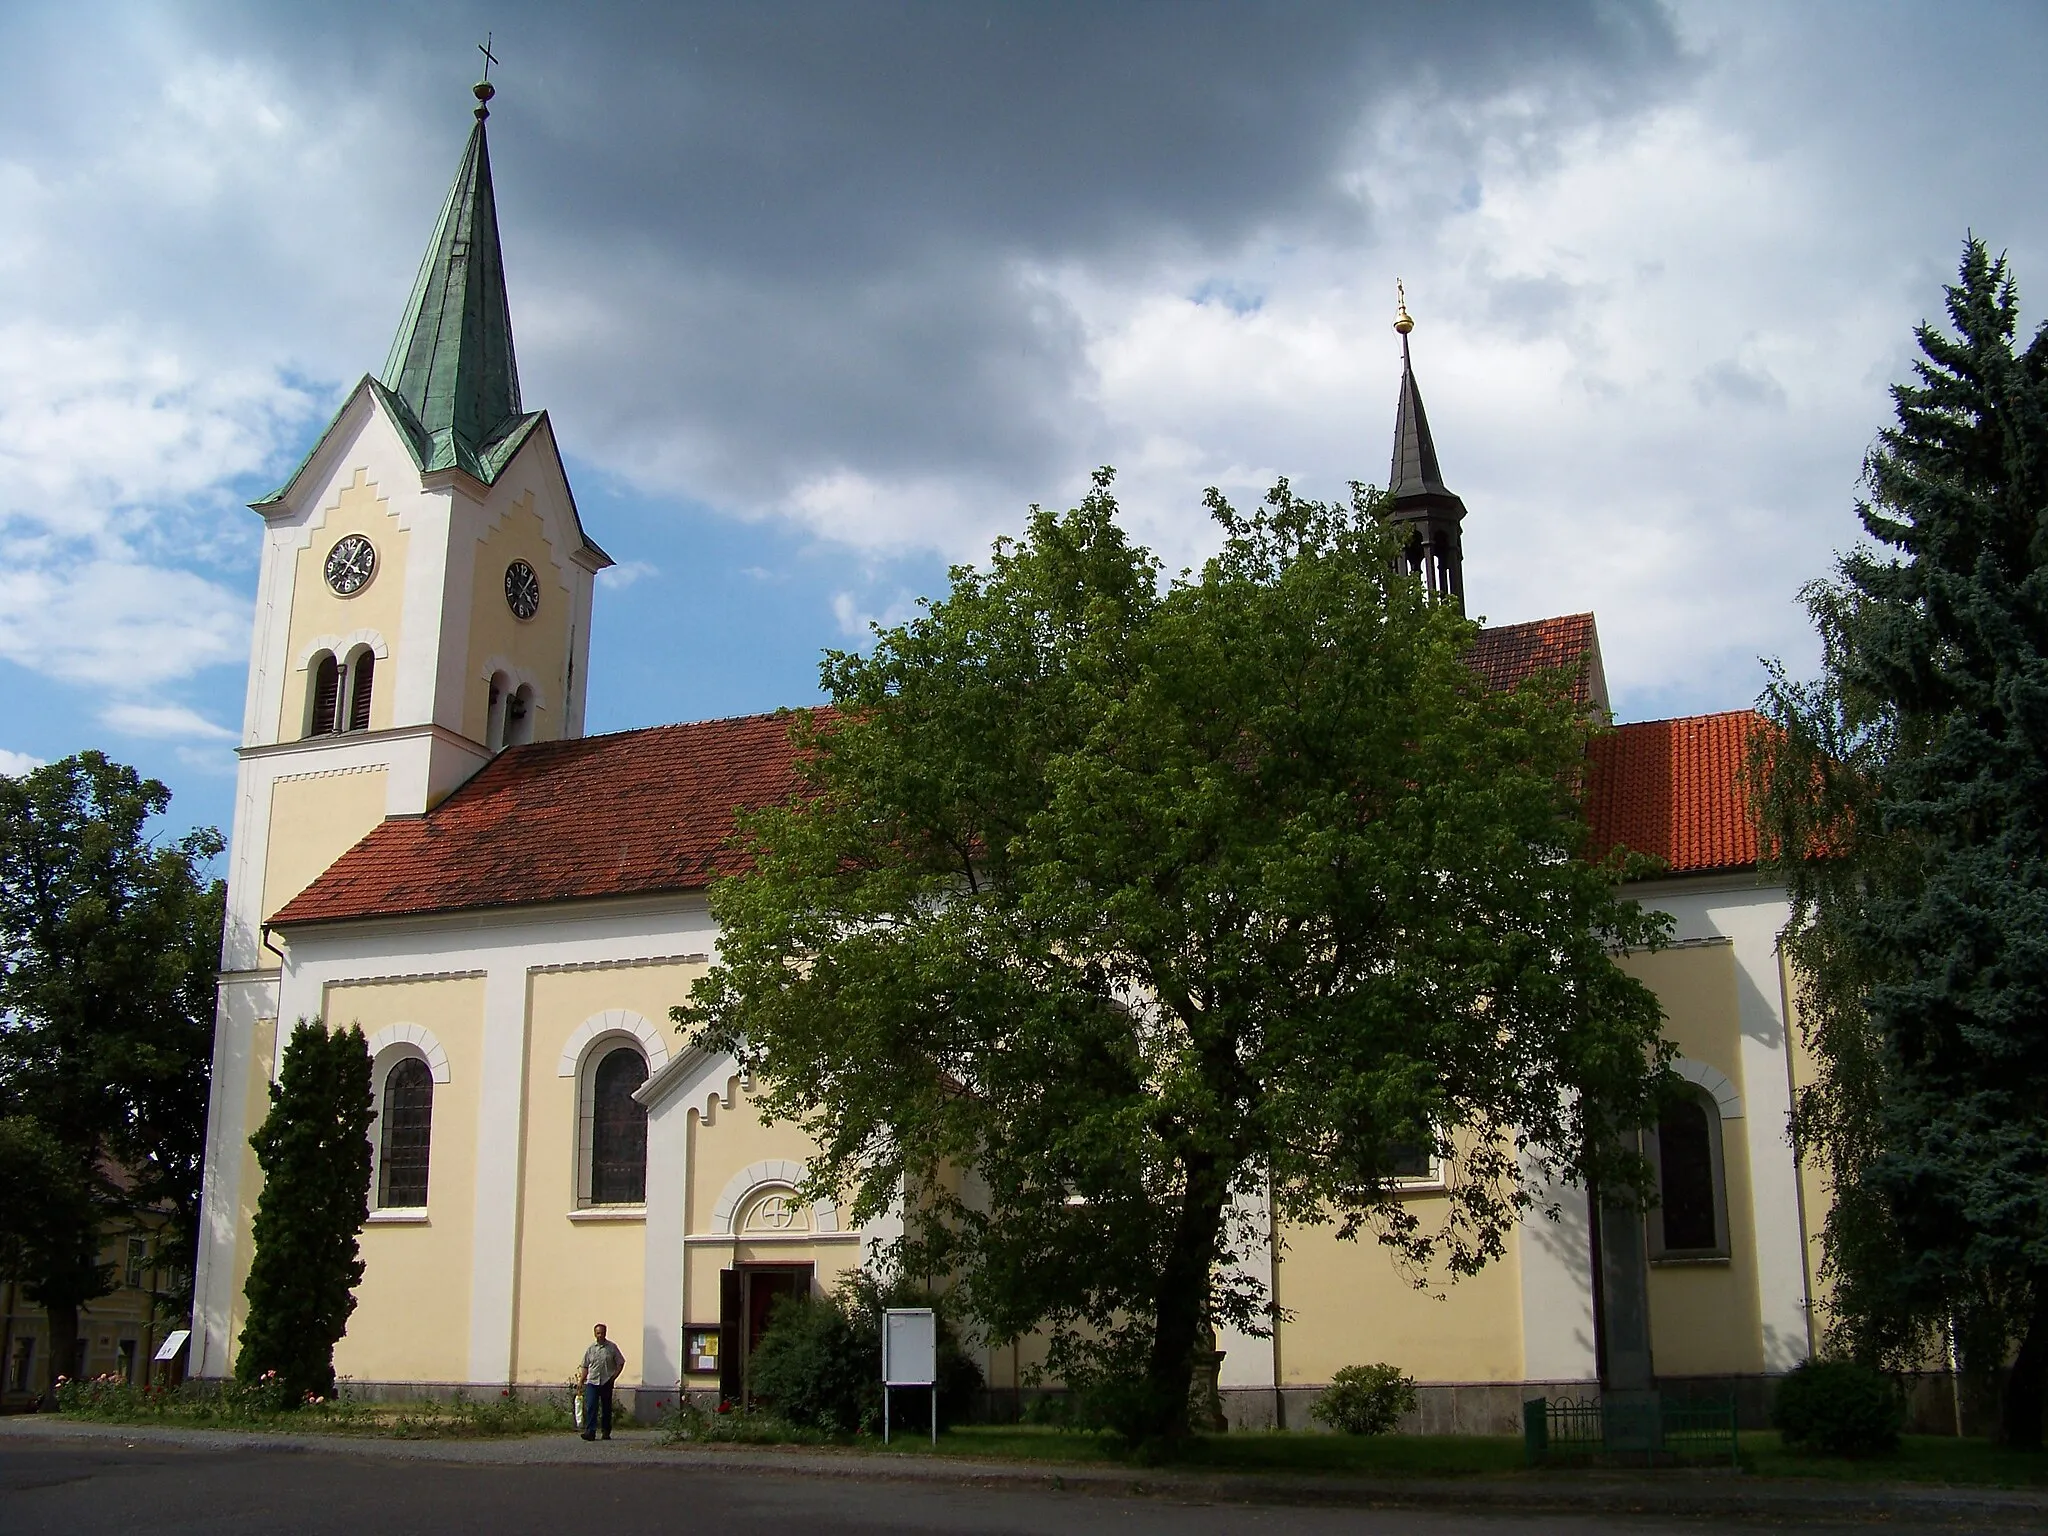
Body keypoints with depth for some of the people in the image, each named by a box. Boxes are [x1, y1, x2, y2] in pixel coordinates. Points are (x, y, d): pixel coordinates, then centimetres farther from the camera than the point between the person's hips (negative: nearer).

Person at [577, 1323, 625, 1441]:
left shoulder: (612, 1347, 2)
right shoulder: (591, 1348, 8)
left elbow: (620, 1363, 5)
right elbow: (585, 1366, 12)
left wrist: (614, 1376, -4)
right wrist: (581, 1380, 4)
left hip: (607, 1382, -1)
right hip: (592, 1382, 1)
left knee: (606, 1408, 7)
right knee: (591, 1407, -11)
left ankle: (606, 1432, 17)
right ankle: (590, 1431, -15)